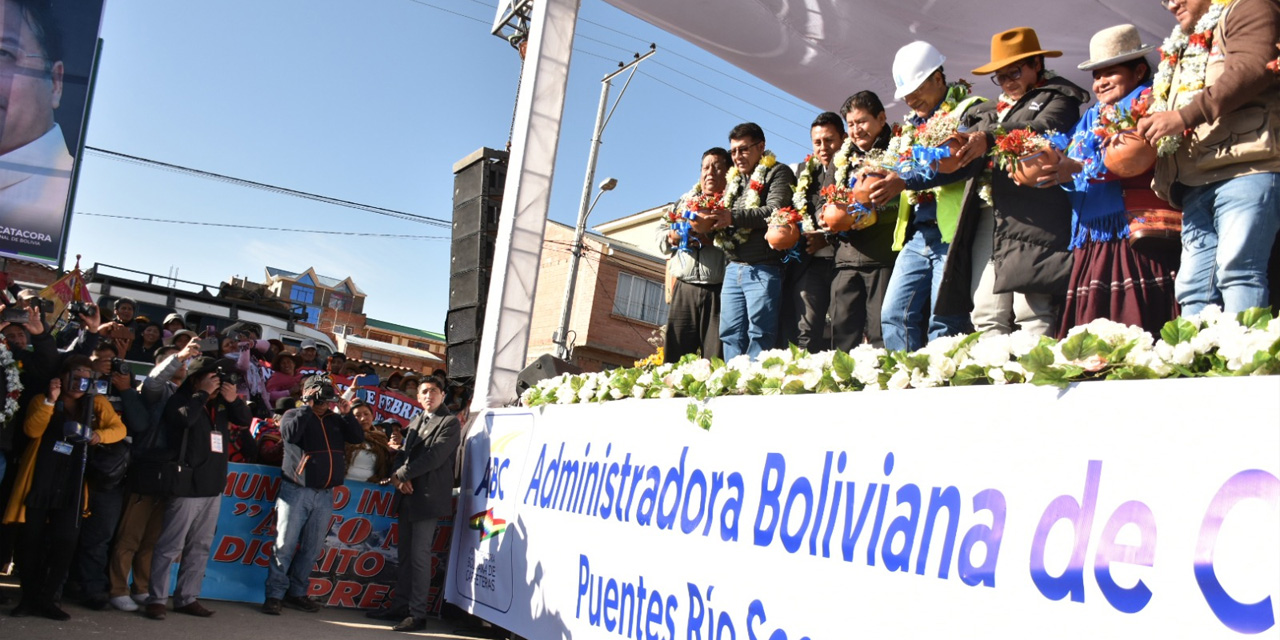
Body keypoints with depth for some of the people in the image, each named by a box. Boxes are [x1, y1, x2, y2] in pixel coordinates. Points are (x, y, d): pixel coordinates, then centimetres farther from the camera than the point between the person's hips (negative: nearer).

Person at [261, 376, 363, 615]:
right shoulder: (294, 414, 4)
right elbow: (290, 433, -17)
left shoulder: (335, 420, 13)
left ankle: (297, 593, 18)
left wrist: (347, 414, -5)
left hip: (325, 495, 4)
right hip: (296, 491, -4)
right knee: (285, 545, -5)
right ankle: (275, 594, 2)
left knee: (312, 548, 8)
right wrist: (309, 407, -13)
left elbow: (358, 438, 5)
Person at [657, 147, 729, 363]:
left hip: (719, 289, -4)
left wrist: (712, 239, -20)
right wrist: (673, 236, 0)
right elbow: (661, 232, 21)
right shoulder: (684, 200, 23)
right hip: (684, 288, 4)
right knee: (675, 356, 0)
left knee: (715, 360, -7)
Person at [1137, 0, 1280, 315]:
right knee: (1193, 287, 0)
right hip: (1196, 186, 8)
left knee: (1235, 269, -20)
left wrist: (1184, 115, -16)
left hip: (1246, 170, -8)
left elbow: (1253, 66, -11)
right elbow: (1164, 111, 34)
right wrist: (1148, 126, 10)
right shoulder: (1179, 51, 32)